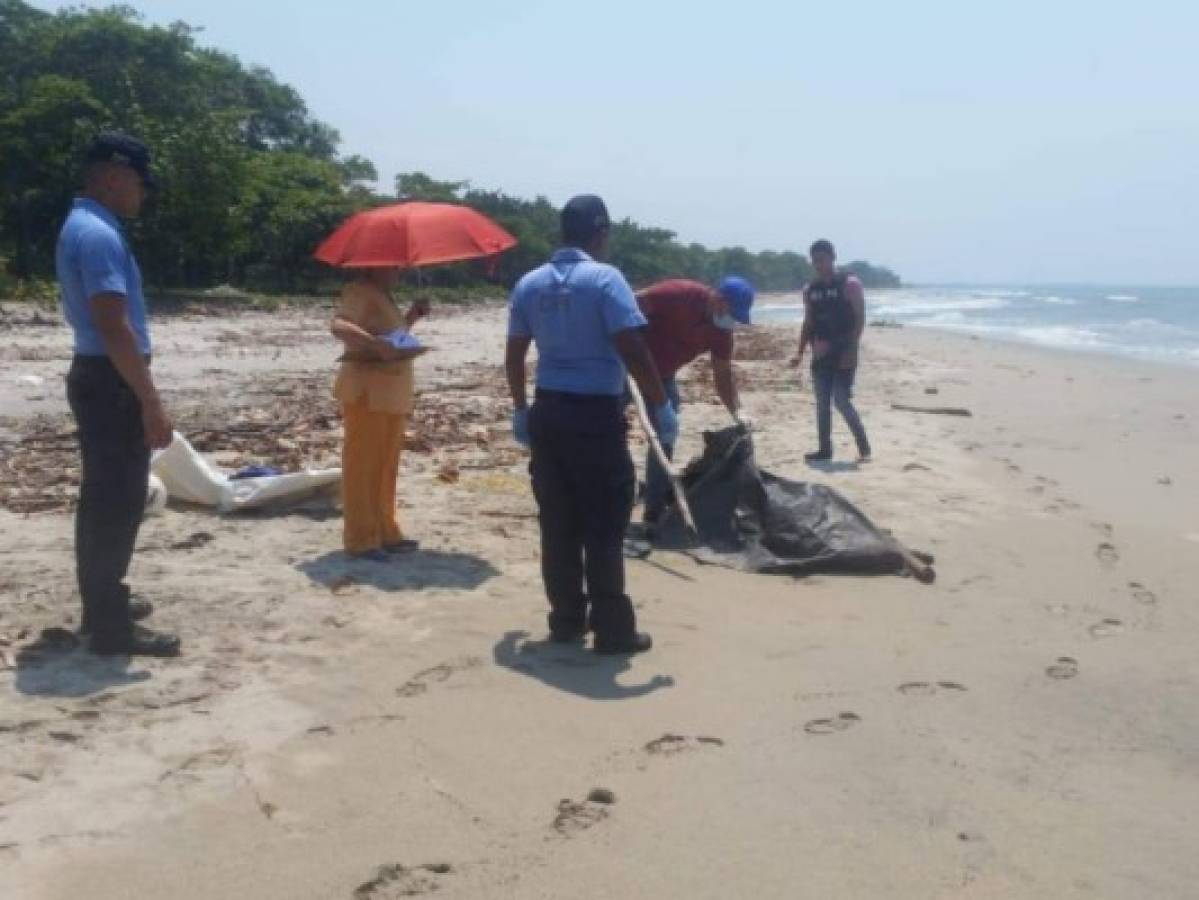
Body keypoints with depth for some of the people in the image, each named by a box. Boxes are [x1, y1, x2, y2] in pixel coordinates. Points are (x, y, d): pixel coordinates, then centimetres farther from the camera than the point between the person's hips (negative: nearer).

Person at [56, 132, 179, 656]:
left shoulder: (81, 227, 15)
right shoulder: (99, 235, -18)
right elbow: (115, 328, -25)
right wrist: (151, 402, -24)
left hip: (97, 377, 11)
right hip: (112, 383, -11)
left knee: (103, 499, 17)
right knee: (117, 503, -5)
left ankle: (103, 605, 29)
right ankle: (111, 627, 1)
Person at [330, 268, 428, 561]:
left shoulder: (383, 296, 18)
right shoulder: (360, 291, -10)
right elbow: (338, 326, -27)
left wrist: (411, 316, 13)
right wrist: (377, 344, -37)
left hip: (391, 394, 10)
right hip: (366, 392, -10)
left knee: (386, 467, 13)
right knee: (362, 466, -5)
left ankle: (385, 533, 22)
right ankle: (360, 540, -1)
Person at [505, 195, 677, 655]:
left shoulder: (529, 284, 9)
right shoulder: (605, 278, -10)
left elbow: (514, 355, 12)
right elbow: (632, 349, -17)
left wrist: (520, 410, 23)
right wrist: (662, 406, -10)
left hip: (547, 412, 6)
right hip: (596, 414, -6)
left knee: (558, 525, 12)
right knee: (604, 527, 1)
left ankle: (567, 620, 20)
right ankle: (613, 630, 6)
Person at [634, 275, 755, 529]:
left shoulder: (721, 330, -4)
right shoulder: (680, 294, -24)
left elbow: (723, 374, 2)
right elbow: (634, 304, -24)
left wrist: (736, 411, -9)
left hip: (662, 375, 7)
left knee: (664, 437, 3)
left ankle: (655, 514, 10)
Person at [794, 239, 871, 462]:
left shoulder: (850, 284, -5)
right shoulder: (810, 290, 11)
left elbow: (860, 319, -9)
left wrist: (851, 350, -18)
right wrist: (800, 352, 6)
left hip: (843, 353, -6)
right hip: (821, 355, 6)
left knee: (841, 401, -12)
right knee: (822, 403, 7)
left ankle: (864, 446, -2)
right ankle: (825, 449, 14)